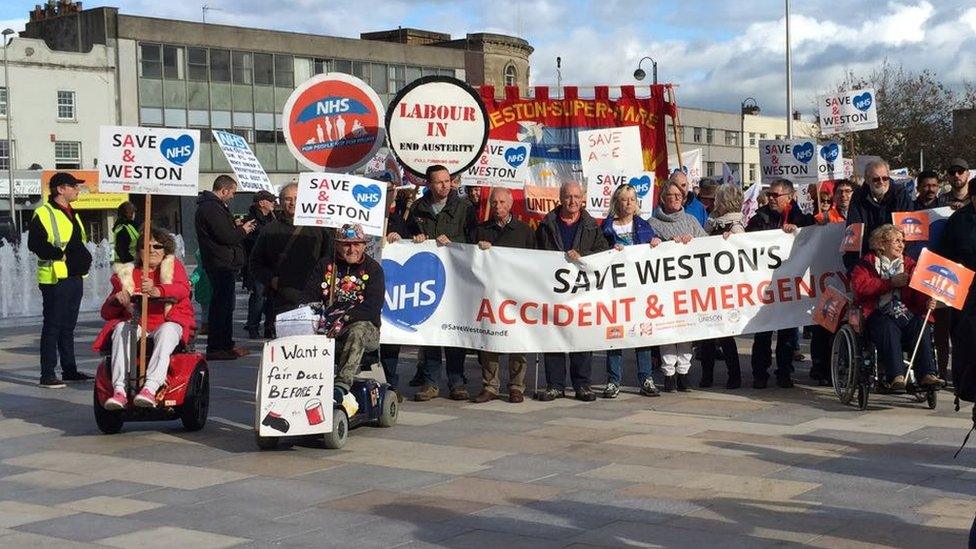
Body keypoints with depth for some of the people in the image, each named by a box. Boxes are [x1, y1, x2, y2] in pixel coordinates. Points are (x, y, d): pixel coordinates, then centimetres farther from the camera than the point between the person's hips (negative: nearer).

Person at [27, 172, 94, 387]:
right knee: (52, 326, -6)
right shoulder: (43, 214, -9)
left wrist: (83, 257, 10)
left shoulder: (72, 214, 19)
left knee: (68, 326, 15)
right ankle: (47, 375, -3)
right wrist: (60, 255, -20)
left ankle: (69, 370, 22)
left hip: (74, 277, 9)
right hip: (55, 279, -9)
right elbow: (35, 244, -17)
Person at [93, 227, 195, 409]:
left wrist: (157, 290, -34)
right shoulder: (126, 273, 18)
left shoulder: (173, 266, 13)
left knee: (167, 330, -35)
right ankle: (119, 391, -42)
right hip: (136, 325, 2)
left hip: (168, 323, -2)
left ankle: (150, 388, -51)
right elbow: (106, 313, 14)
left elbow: (183, 289, -13)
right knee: (121, 329, -29)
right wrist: (116, 300, -11)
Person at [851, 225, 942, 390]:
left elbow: (919, 292, 13)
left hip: (906, 313, 3)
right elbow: (860, 286, -10)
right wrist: (891, 282, -9)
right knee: (889, 329, -36)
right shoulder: (866, 264, 11)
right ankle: (896, 376, -45)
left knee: (922, 325, -29)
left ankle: (927, 374, -36)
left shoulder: (909, 264, 23)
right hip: (879, 315, -3)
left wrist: (927, 302, -12)